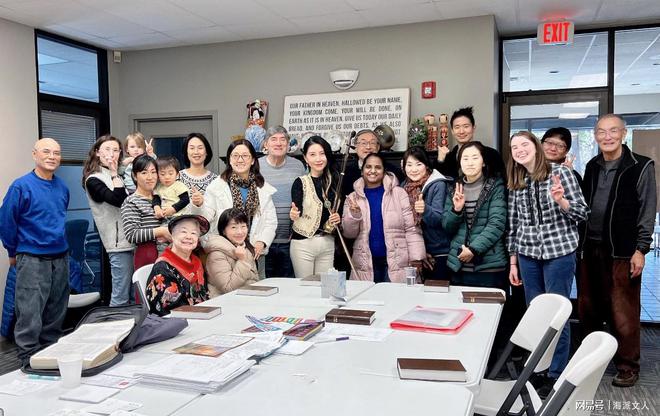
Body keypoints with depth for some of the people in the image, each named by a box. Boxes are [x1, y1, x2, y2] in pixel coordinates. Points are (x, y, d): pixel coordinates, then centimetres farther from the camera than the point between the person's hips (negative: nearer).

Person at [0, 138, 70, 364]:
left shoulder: (62, 187, 6)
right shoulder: (22, 186, -11)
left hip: (61, 258, 6)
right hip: (32, 260, -6)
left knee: (56, 314, 14)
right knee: (30, 316, -2)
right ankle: (28, 358, 10)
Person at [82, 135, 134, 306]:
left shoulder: (118, 175, 17)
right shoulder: (93, 180, -7)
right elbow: (119, 200, -20)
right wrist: (114, 174, -13)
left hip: (133, 240, 8)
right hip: (119, 242, -7)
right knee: (121, 297, -5)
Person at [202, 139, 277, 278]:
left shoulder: (263, 188, 9)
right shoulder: (217, 186, -1)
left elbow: (271, 221, 8)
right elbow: (204, 218, -5)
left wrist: (261, 242, -5)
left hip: (255, 253, 3)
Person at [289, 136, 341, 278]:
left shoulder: (334, 181, 5)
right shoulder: (300, 182, -6)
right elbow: (297, 208, -20)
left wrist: (338, 218, -7)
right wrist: (294, 214, -41)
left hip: (328, 243, 4)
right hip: (303, 243, -4)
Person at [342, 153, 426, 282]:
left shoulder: (399, 193, 2)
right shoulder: (353, 197, 8)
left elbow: (411, 228, 0)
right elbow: (349, 234, 6)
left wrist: (416, 259, -7)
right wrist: (354, 214, -12)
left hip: (397, 263, -1)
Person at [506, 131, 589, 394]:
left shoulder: (561, 173, -4)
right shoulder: (515, 184, 8)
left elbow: (583, 213, -4)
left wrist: (560, 200, -23)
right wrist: (513, 262, 10)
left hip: (559, 252, -4)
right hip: (527, 255, 4)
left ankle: (557, 374, 13)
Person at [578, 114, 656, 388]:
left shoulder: (641, 167, -4)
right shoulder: (592, 167, 10)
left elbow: (648, 211, -6)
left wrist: (640, 249, -10)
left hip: (622, 252, -5)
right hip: (590, 249, 5)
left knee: (623, 314, 2)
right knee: (588, 309, 12)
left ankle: (627, 366, 17)